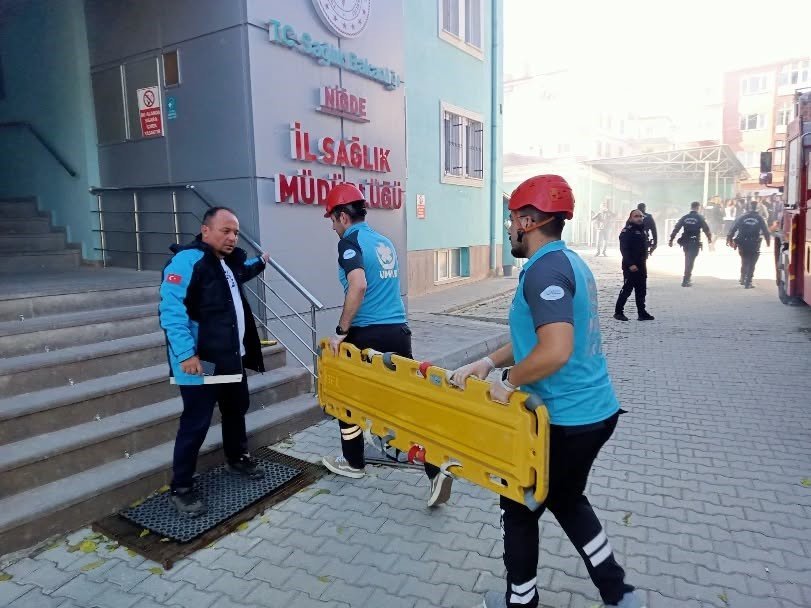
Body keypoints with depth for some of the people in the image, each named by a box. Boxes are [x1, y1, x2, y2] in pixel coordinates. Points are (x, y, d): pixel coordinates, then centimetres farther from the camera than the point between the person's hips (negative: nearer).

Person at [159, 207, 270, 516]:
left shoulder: (228, 261, 11)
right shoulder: (186, 260, -18)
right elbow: (171, 310, -25)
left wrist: (259, 263, 27)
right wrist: (186, 353, -30)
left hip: (231, 358, 9)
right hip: (200, 362, -9)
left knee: (237, 409, 22)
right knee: (195, 424, -1)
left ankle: (237, 458, 44)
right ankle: (181, 488, 15)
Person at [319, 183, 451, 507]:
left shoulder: (349, 241, -8)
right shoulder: (385, 242, 15)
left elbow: (358, 286, -25)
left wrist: (341, 331, -17)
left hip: (367, 335, -6)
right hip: (398, 331, 6)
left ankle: (353, 463, 30)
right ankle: (436, 469, -1)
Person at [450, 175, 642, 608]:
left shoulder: (545, 269, -22)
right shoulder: (569, 261, 10)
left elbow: (555, 351, -33)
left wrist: (509, 384, -18)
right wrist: (489, 362, 7)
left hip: (566, 420, -9)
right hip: (594, 411, 9)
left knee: (519, 508, 13)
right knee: (565, 500, 28)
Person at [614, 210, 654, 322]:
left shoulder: (642, 231, 16)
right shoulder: (627, 231, -10)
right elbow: (624, 249, -19)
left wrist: (643, 262, 17)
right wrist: (630, 264, -25)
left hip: (641, 266, 8)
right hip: (630, 266, -8)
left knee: (641, 291, 10)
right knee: (627, 289, -5)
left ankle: (642, 313, 15)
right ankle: (618, 312, 4)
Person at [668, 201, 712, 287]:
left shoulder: (684, 217, 5)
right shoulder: (700, 217, -4)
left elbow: (676, 228, -1)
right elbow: (706, 229, -3)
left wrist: (671, 239, 0)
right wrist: (709, 238, 13)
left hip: (685, 242, 4)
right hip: (695, 243, -4)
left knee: (687, 261, 19)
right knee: (690, 261, -2)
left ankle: (687, 279, 27)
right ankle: (685, 281, -7)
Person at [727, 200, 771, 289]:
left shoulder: (742, 217, 4)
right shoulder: (759, 218, 0)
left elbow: (734, 228, -1)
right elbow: (765, 231, 0)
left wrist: (730, 239, 3)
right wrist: (768, 241, 11)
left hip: (743, 244, 2)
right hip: (754, 245, -2)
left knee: (744, 262, 20)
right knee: (751, 264, 3)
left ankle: (743, 279, 27)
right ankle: (748, 283, -2)